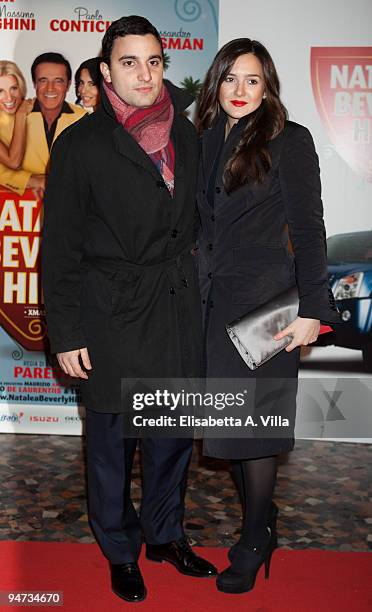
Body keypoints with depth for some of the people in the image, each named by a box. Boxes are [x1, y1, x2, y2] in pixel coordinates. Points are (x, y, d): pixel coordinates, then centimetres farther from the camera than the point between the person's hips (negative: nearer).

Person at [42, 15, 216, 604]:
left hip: (178, 311, 5)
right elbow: (60, 247, -7)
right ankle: (121, 551, 32)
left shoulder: (186, 132, 7)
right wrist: (66, 334, -9)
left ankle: (166, 535, 38)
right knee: (112, 440, 10)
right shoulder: (81, 143, -7)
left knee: (175, 433, 15)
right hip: (113, 316, -4)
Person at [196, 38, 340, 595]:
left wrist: (312, 309, -14)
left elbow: (308, 230, -8)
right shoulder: (208, 141, 12)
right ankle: (262, 522, 29)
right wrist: (199, 288, 10)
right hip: (215, 300, 6)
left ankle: (255, 544, 17)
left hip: (264, 304, -6)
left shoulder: (288, 141, -4)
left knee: (252, 422, 0)